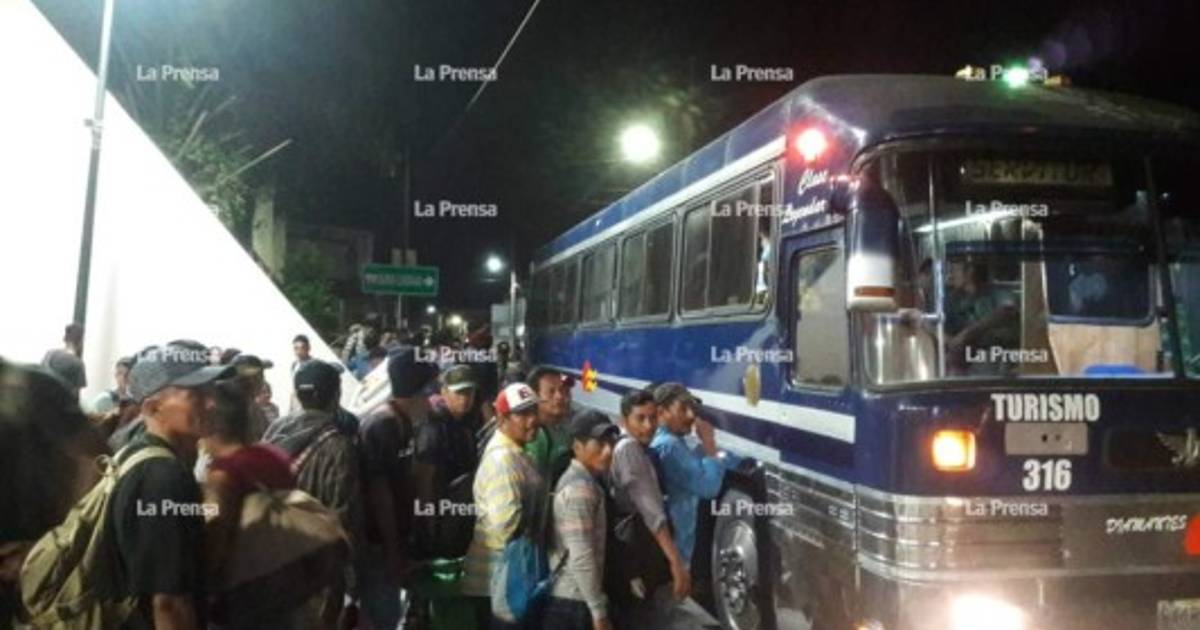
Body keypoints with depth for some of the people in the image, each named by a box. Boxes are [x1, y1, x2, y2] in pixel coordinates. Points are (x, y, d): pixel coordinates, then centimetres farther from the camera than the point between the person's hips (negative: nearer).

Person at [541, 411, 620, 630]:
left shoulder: (583, 482, 11)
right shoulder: (580, 488, -19)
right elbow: (581, 558, -23)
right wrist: (599, 612, -18)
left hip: (569, 597, 10)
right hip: (571, 601, -10)